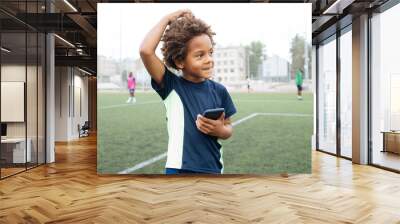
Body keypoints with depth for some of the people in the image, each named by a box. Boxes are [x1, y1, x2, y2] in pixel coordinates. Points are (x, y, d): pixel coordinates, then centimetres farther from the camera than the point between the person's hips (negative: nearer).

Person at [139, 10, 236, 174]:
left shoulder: (218, 91, -1)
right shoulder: (171, 85, -9)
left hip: (214, 169, 3)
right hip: (178, 169, -3)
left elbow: (228, 127, 10)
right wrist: (167, 19, -14)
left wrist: (220, 130, -13)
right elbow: (146, 51, -24)